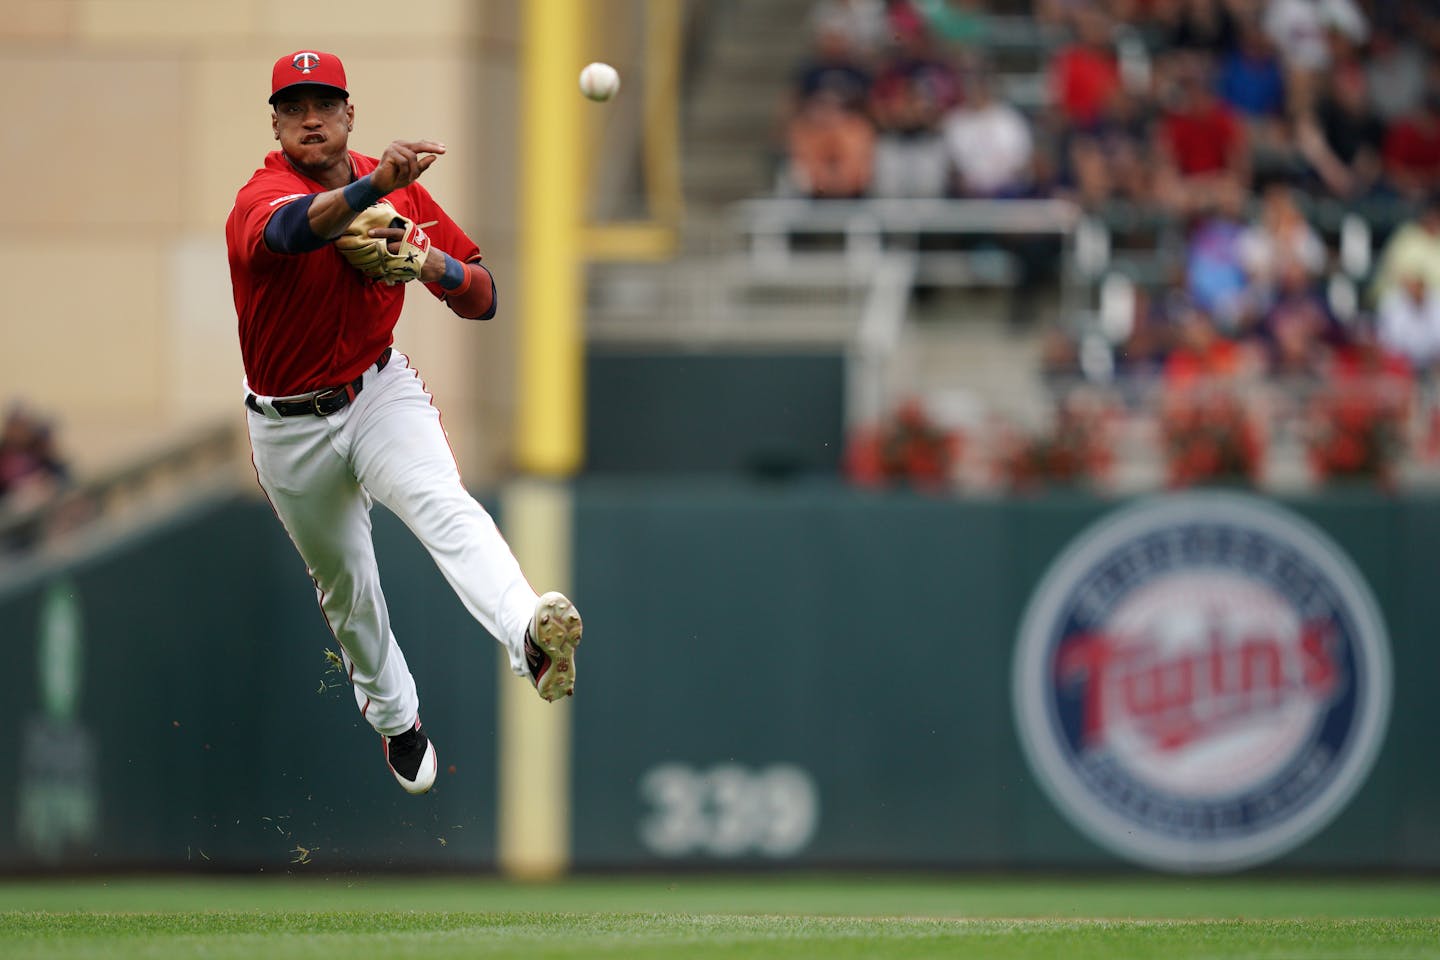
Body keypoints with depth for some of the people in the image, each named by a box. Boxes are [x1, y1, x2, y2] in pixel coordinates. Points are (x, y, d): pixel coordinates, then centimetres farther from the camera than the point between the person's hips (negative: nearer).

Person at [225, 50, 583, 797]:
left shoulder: (400, 192, -6)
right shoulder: (260, 198, -22)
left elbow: (483, 299, -3)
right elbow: (296, 227, -49)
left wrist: (431, 266, -27)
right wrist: (376, 187, -69)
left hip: (380, 394, 1)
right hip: (291, 429, -1)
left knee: (443, 504, -30)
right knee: (344, 583, 15)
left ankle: (530, 634, -55)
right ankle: (393, 716, 43)